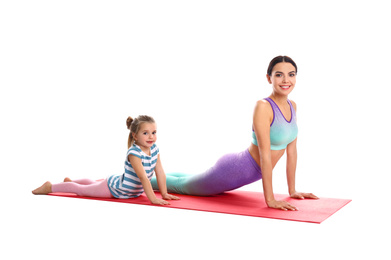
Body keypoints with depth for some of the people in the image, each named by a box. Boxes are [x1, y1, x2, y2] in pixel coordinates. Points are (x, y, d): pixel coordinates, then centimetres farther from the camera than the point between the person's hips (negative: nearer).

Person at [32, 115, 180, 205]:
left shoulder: (154, 149, -12)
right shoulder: (134, 152, -34)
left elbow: (160, 172, -7)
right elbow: (143, 177, -38)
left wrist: (164, 194, -9)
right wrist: (152, 198, -40)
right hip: (113, 188, -8)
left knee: (93, 184, 32)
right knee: (82, 190, 9)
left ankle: (70, 181, 57)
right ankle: (50, 187, 28)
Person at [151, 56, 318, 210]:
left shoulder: (292, 106, -3)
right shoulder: (262, 107, -28)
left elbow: (292, 151, 3)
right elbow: (265, 154, -30)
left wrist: (292, 191, 4)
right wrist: (270, 199, -29)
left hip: (252, 174, 8)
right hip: (234, 170, -8)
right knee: (183, 185, 17)